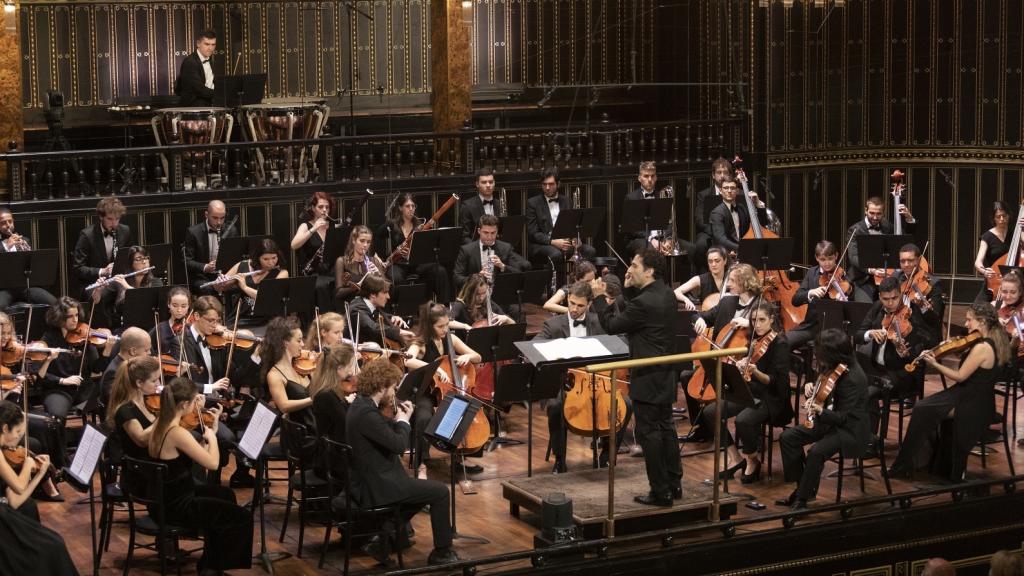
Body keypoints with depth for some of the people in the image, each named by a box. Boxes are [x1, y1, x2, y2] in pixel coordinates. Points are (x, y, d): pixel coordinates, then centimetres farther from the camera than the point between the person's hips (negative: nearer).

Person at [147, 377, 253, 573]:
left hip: (164, 498, 10)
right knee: (242, 518, 0)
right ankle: (213, 568, 17)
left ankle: (209, 562, 38)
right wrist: (212, 437, -8)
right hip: (176, 506, -10)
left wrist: (212, 430, 2)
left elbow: (198, 457, 8)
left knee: (225, 493, 30)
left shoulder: (160, 424, 2)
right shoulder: (178, 433, -27)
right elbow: (212, 463, -24)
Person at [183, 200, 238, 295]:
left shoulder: (231, 231, 8)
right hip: (201, 278, -3)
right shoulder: (193, 232, -2)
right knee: (208, 289, -36)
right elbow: (187, 261, -5)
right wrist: (204, 267, -24)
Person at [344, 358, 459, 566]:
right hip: (377, 486, -11)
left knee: (425, 488, 27)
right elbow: (399, 445, -24)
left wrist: (398, 419, 4)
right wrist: (404, 420, -8)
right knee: (440, 492, -3)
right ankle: (442, 552, 10)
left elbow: (387, 435, 19)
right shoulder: (367, 413, -25)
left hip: (372, 479, 11)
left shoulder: (362, 405, 7)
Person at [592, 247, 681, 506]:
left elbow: (611, 325, -16)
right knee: (665, 427, 17)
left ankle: (660, 492, 1)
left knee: (647, 432, -2)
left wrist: (601, 298, -5)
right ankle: (674, 484, 24)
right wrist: (629, 289, 4)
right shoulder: (666, 293, 5)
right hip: (666, 374, 9)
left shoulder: (643, 303, -24)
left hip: (648, 378, -9)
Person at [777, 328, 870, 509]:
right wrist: (810, 386, -3)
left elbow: (844, 417, -25)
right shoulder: (830, 368, 0)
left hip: (850, 430, -9)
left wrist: (821, 411, -41)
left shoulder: (853, 378, -26)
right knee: (787, 437, -3)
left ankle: (802, 498, -14)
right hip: (829, 421, 9)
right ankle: (803, 487, 7)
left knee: (816, 452, -32)